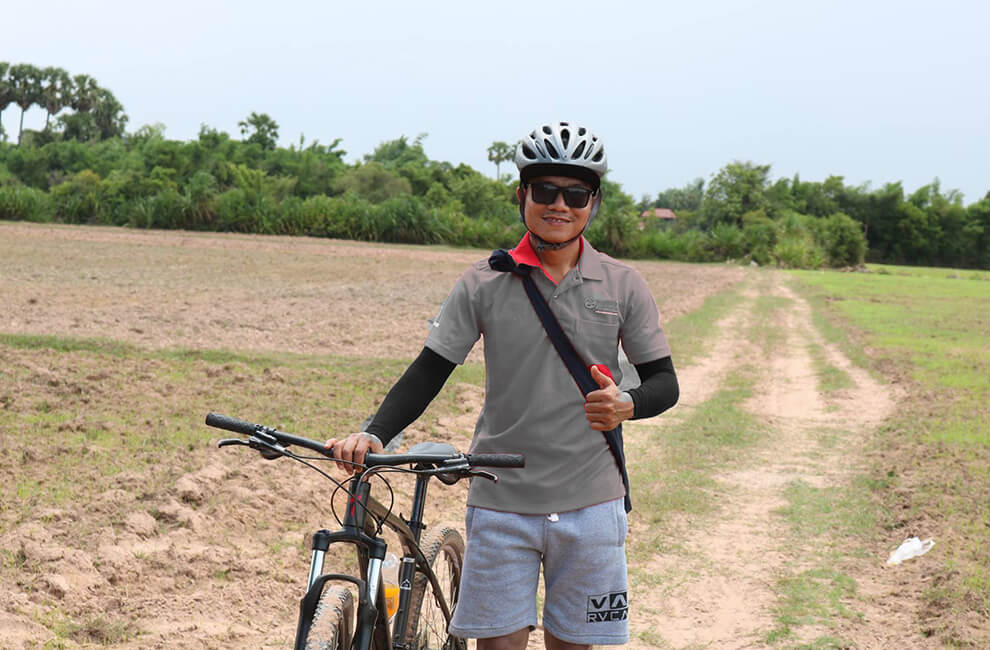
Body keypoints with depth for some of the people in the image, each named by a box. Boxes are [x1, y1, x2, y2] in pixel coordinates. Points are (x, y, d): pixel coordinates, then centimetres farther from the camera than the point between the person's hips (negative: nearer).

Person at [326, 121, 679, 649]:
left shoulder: (622, 285, 2)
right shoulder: (485, 283, -1)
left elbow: (664, 381, 6)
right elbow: (429, 372, -3)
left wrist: (628, 404, -17)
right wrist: (372, 435, -18)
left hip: (590, 504, 1)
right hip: (502, 501, -1)